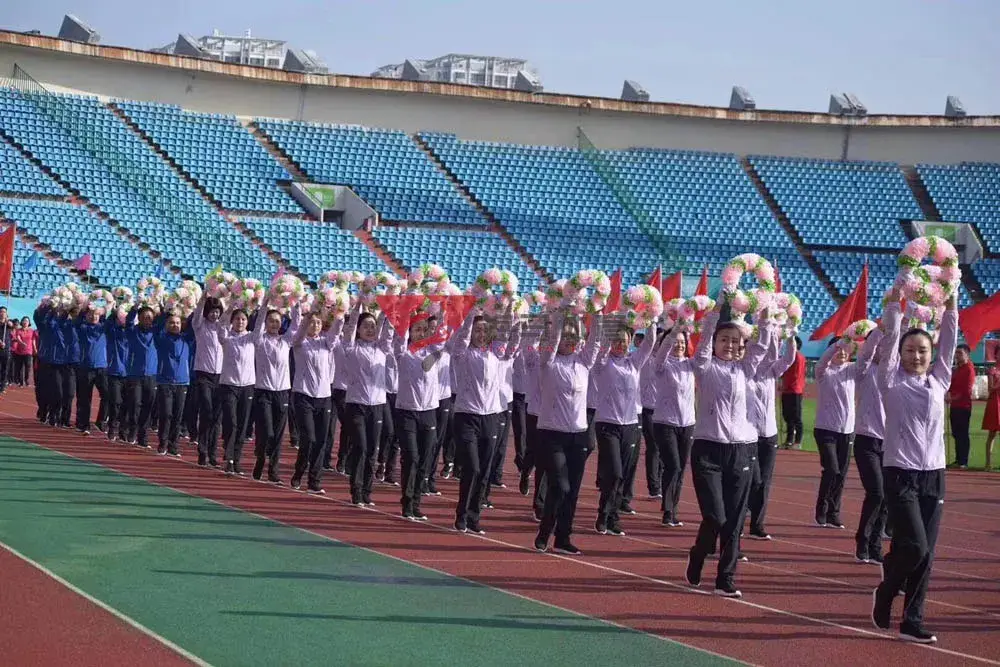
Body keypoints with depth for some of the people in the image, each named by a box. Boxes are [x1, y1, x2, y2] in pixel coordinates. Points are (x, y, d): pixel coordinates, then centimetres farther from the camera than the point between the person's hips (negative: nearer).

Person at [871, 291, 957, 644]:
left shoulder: (938, 381, 10)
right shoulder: (892, 381, 0)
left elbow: (949, 341, 7)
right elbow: (889, 339, -6)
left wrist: (951, 302, 2)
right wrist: (895, 302, -9)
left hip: (933, 475, 4)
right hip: (900, 474, -4)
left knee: (925, 553, 2)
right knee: (915, 547, -14)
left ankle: (912, 621, 9)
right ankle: (886, 592, 14)